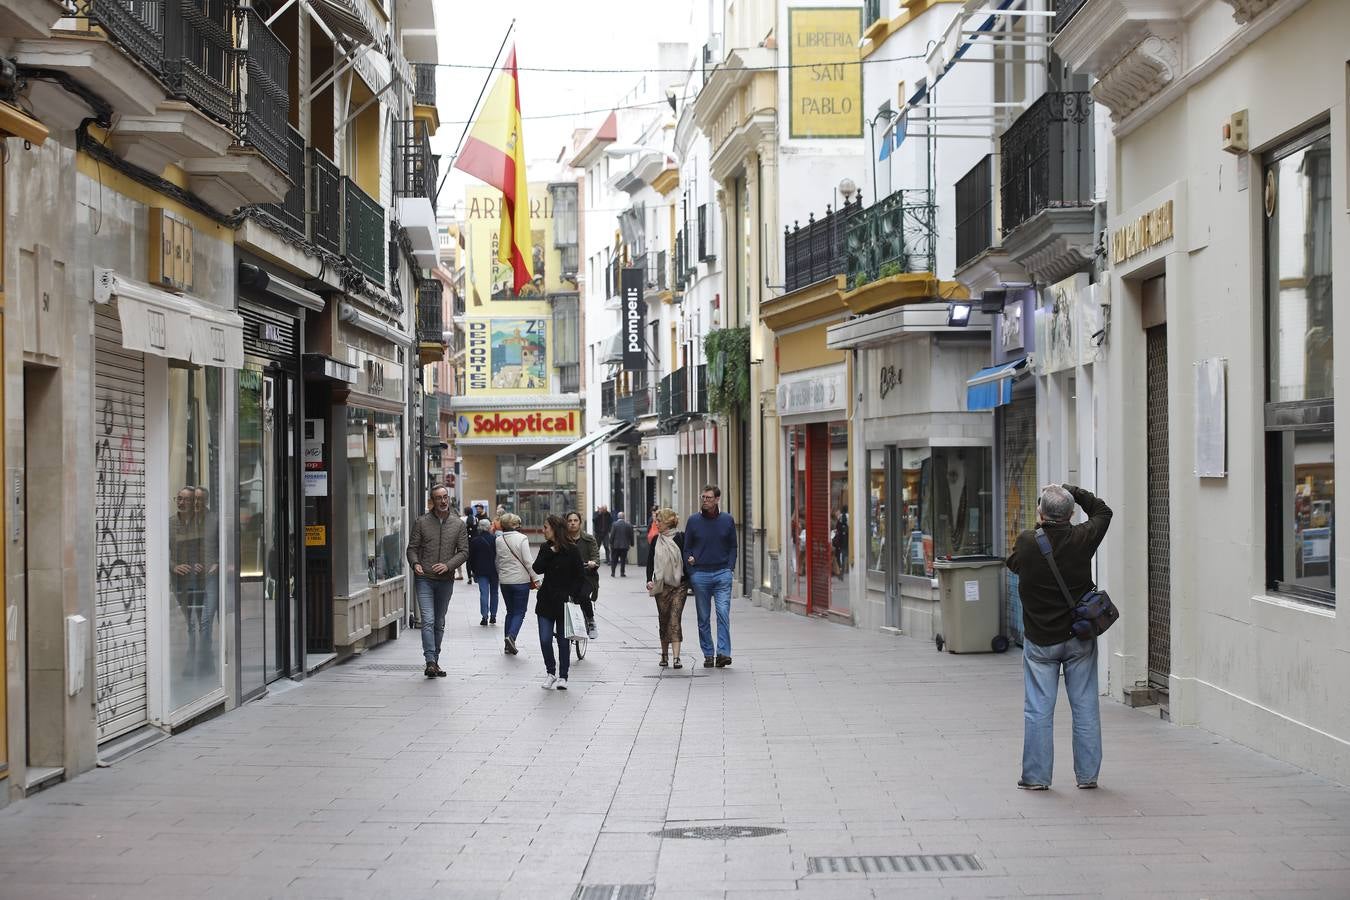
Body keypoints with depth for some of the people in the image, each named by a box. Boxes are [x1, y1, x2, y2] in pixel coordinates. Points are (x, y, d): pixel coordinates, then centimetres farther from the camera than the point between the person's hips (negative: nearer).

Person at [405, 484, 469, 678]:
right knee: (428, 621, -13)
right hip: (425, 579, -2)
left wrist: (448, 565, -13)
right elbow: (412, 548, 4)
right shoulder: (422, 522, 2)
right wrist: (415, 563, -16)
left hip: (446, 580, 2)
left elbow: (463, 551, 3)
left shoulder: (458, 525, 6)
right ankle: (430, 661, -18)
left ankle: (435, 661, 20)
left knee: (439, 623, 11)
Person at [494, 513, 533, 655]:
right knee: (519, 612, 4)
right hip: (521, 580, -4)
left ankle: (508, 646, 10)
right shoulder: (522, 538, -11)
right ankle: (511, 636, -20)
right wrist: (535, 578, -6)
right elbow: (527, 561, -13)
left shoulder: (498, 540, 2)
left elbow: (497, 562, 10)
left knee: (510, 611, 14)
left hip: (504, 581, 4)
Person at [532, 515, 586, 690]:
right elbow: (537, 569, -7)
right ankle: (551, 672, 15)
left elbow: (581, 576, -4)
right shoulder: (545, 547, 6)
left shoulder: (571, 550, -6)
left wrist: (573, 595, -11)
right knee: (545, 640, -4)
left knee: (563, 640, 4)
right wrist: (550, 552, -14)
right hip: (546, 601, 3)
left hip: (564, 601, -3)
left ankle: (563, 676, 17)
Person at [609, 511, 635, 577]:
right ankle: (622, 573, 3)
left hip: (616, 545, -1)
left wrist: (610, 544, 0)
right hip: (625, 545, 1)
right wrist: (631, 543, 12)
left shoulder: (614, 524, -9)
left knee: (614, 560, 9)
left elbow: (612, 535, -8)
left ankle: (612, 572, 6)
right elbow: (631, 535, 2)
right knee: (623, 560, 6)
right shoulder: (628, 525, -4)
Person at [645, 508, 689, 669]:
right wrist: (649, 580, -5)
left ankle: (677, 657, -15)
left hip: (679, 585, -4)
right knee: (663, 620, 9)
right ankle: (664, 655, 21)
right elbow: (650, 562, 8)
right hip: (661, 585, 4)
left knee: (675, 619, -11)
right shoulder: (656, 540, 8)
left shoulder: (680, 538, -3)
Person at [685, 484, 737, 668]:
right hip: (700, 574, 1)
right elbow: (686, 548, 9)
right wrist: (690, 572, 0)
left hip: (722, 574, -1)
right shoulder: (693, 520, 4)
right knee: (703, 618, 5)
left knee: (723, 612, -13)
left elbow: (733, 547, 12)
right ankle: (708, 655, 11)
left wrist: (729, 568, -1)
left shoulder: (727, 520, 5)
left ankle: (724, 653, -15)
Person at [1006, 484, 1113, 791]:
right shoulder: (1082, 539, -9)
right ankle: (1087, 774, 14)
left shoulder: (1027, 542, -12)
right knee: (1085, 707, 9)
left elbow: (1013, 564, 11)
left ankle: (1036, 776, 6)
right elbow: (1102, 512, 12)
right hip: (1079, 638, 1)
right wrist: (1073, 491, 14)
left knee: (1038, 709, 4)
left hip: (1039, 641, -1)